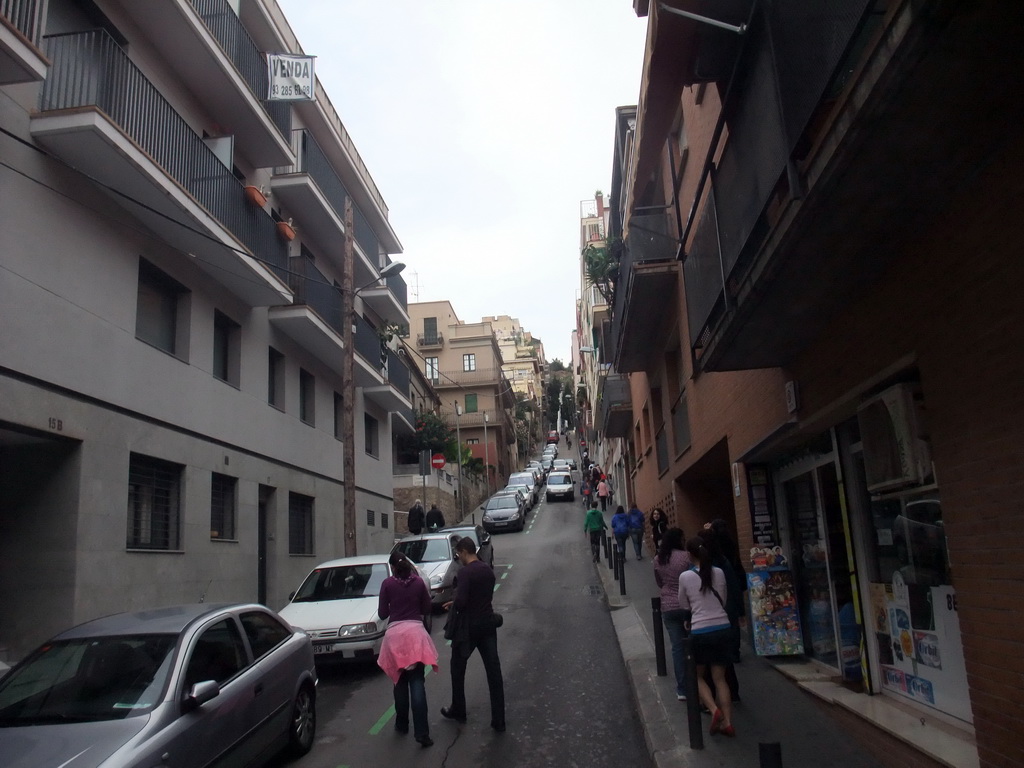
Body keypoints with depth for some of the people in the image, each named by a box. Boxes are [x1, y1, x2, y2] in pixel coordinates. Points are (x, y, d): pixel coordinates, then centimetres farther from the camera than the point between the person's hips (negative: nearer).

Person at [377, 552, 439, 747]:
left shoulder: (388, 583, -2)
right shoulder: (418, 582, 3)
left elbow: (382, 613, 1)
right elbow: (426, 609, 10)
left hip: (395, 632, 0)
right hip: (416, 631, 1)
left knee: (400, 682, 16)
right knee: (417, 683, -2)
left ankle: (402, 725, 26)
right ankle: (421, 732, -10)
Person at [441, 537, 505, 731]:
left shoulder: (466, 572, -17)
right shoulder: (488, 570, 8)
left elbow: (461, 602, -24)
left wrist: (452, 606, -2)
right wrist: (456, 603, 19)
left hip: (469, 626, -6)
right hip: (488, 624, 6)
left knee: (458, 668, 15)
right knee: (494, 671, 4)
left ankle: (457, 711, 27)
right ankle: (498, 720, 5)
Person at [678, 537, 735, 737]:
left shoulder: (685, 577, -8)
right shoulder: (718, 573, 0)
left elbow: (684, 606, 6)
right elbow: (723, 601, 13)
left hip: (700, 631, -3)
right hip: (723, 628, 3)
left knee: (698, 676, 15)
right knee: (720, 678, 11)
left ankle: (714, 709, -5)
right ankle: (727, 721, 6)